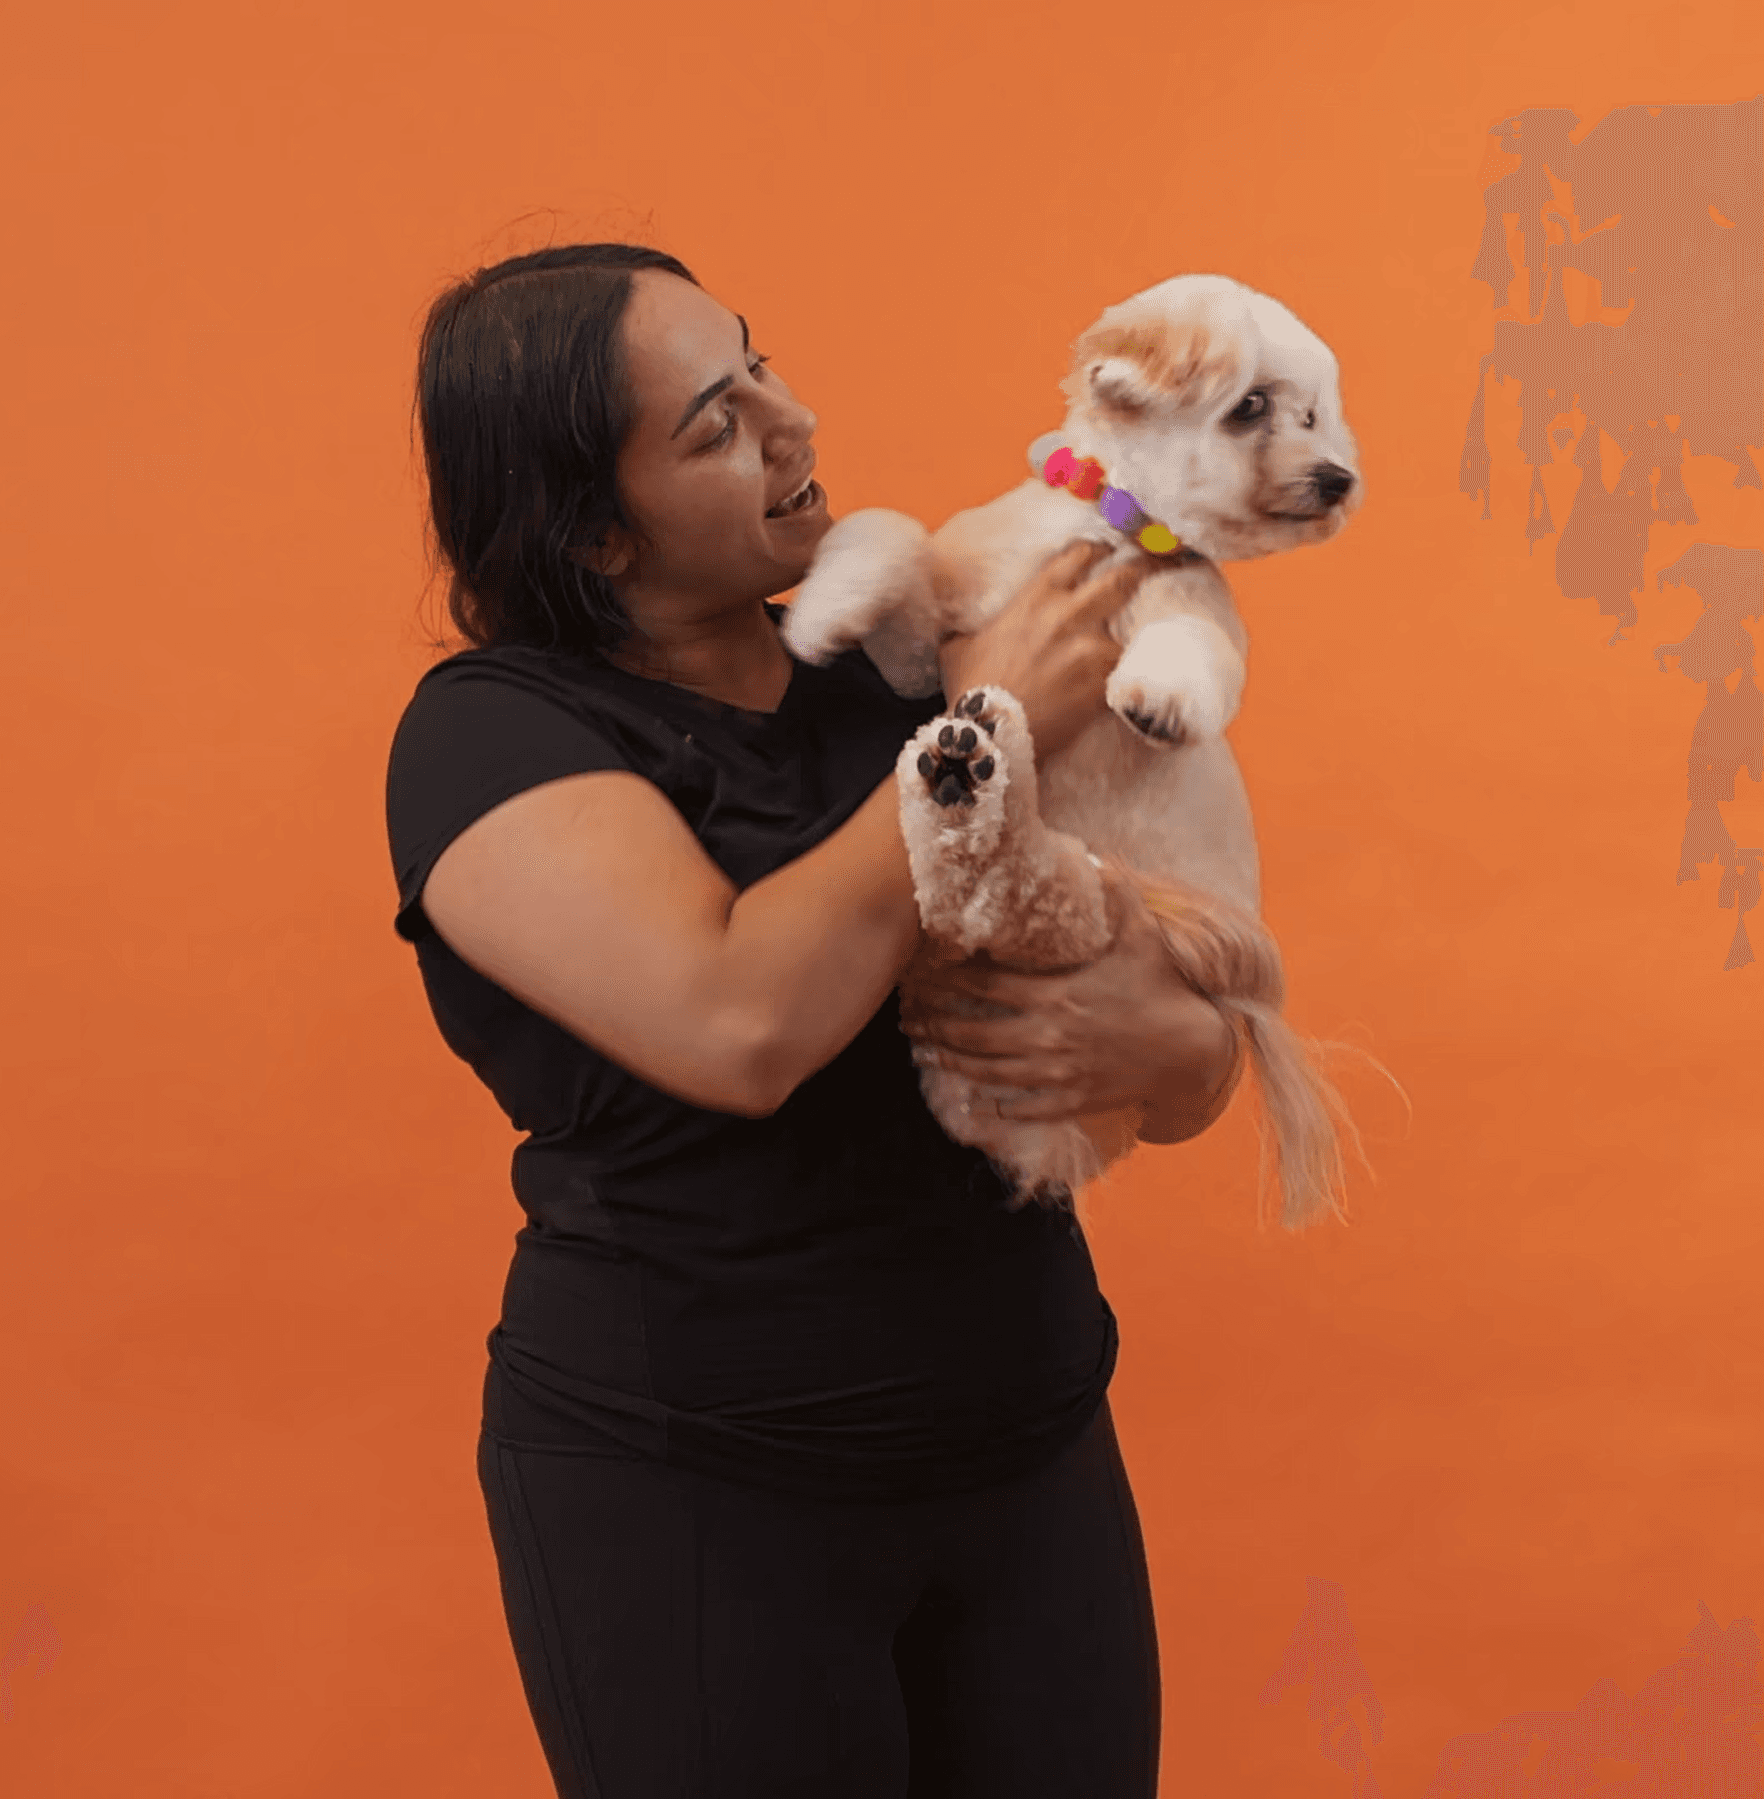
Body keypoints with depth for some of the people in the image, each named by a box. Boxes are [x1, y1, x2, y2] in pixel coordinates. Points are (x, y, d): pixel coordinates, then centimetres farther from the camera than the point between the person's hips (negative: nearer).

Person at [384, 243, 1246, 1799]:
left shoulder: (901, 684, 5)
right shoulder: (493, 733, -10)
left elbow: (1203, 1073, 8)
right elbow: (744, 1024, -29)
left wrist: (1157, 1044, -16)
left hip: (1029, 1453, 5)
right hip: (688, 1490, -4)